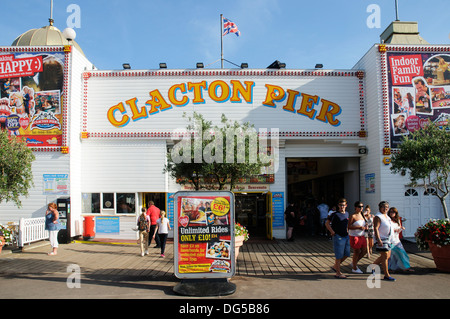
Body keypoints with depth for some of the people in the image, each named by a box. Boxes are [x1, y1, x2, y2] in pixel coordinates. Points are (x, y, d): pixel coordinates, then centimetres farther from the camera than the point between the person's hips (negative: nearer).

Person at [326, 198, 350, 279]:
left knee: (346, 254, 10)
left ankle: (335, 267, 28)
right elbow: (327, 223, -7)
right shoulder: (335, 214, -10)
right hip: (338, 236, -7)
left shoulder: (347, 214, 9)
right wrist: (332, 232, -13)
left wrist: (347, 231, 14)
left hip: (346, 236, 7)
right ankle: (338, 273, 8)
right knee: (339, 255, -2)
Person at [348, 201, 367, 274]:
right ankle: (354, 268, 15)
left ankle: (354, 263, 30)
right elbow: (349, 226, -19)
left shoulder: (362, 215, 10)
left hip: (362, 236, 8)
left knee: (364, 250, 10)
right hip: (354, 236, -8)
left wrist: (365, 227, 1)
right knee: (357, 252, 0)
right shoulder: (353, 216, -14)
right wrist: (358, 227, -27)